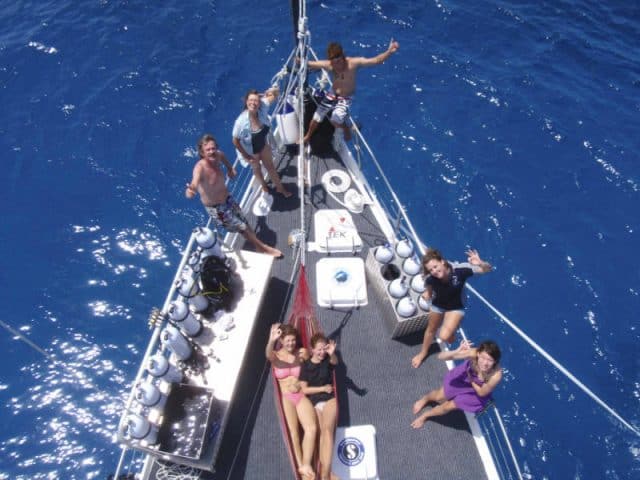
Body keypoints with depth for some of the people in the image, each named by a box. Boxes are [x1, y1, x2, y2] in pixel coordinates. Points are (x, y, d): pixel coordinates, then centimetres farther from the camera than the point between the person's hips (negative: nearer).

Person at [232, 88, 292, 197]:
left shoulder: (262, 108, -29)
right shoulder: (241, 121, -39)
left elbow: (274, 95, -11)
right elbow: (235, 141, -25)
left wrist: (273, 91, -30)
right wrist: (246, 156, -17)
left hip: (264, 145, 3)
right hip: (250, 150, -3)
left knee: (270, 166, 23)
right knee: (257, 168, 27)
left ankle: (280, 187, 48)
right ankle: (264, 186, 58)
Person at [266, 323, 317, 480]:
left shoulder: (301, 353, 4)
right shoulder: (275, 355, -3)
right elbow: (268, 354, -27)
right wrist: (271, 340, -50)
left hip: (301, 396, 3)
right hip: (285, 397, -2)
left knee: (312, 428, -13)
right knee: (293, 432, -8)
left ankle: (306, 466, -2)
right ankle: (300, 467, 5)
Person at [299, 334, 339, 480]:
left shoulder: (328, 361, 1)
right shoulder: (306, 366, 0)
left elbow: (335, 361, -24)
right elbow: (304, 389, -1)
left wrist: (332, 353, -45)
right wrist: (322, 388, -9)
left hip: (329, 400, -1)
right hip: (314, 403, 1)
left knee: (328, 430, -18)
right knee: (323, 433, -9)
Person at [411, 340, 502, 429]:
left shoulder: (496, 375, -40)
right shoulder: (473, 354, -41)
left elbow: (482, 393, -18)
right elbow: (441, 356, -42)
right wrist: (457, 351, -57)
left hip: (476, 391, -1)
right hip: (463, 376, 1)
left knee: (449, 406, 3)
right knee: (439, 398, 11)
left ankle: (425, 416, 37)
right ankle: (425, 399, 51)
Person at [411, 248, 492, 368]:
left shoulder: (459, 270, -39)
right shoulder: (431, 279, -32)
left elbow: (488, 269, -35)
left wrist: (480, 263, -56)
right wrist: (427, 294, -26)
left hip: (456, 307, -2)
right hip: (438, 305, 2)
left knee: (445, 337, -16)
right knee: (431, 329, 25)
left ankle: (452, 332, 25)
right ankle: (423, 353, 55)